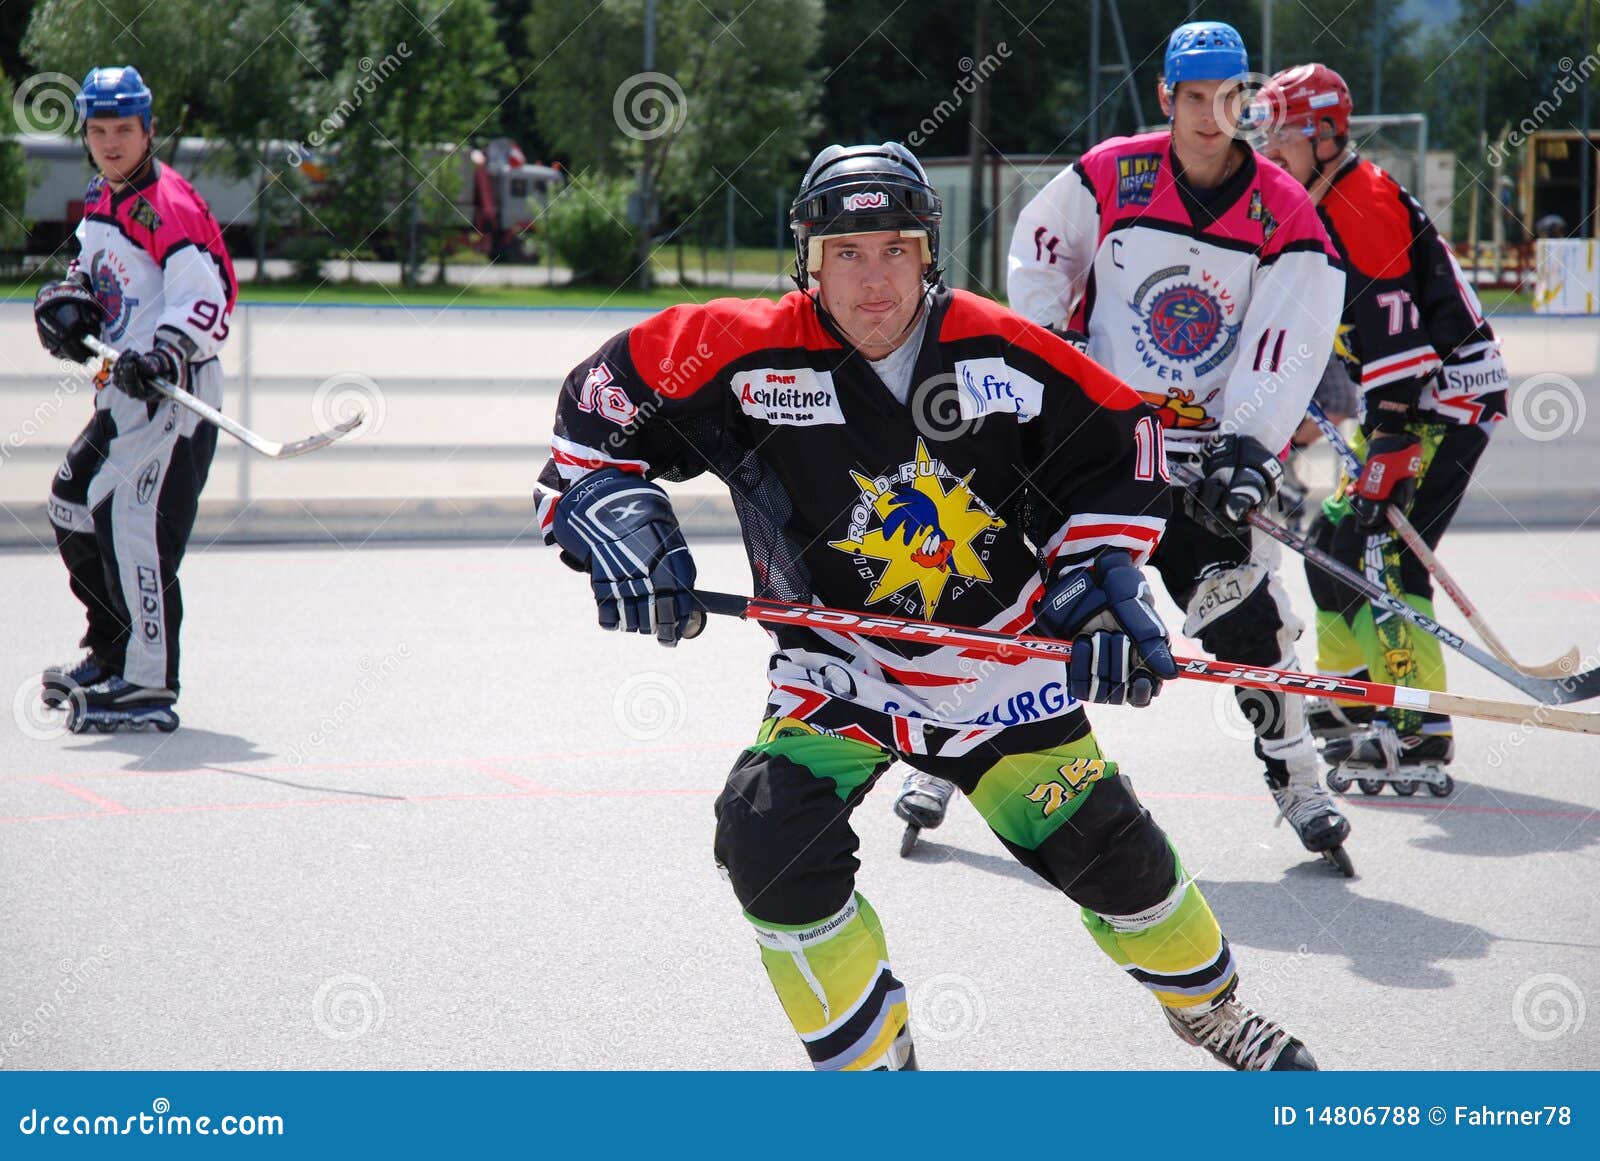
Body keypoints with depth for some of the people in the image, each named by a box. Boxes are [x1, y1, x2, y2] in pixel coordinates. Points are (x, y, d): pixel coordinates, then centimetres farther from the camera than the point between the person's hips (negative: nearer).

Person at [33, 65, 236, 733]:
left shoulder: (168, 205, -16)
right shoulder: (102, 201, 13)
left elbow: (205, 297, -24)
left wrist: (164, 356, -38)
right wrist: (66, 300, 10)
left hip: (173, 395, -10)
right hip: (123, 391, 10)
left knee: (131, 520, -19)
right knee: (73, 503, 18)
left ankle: (149, 686, -19)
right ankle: (112, 652, 31)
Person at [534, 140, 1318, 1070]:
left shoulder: (1000, 351, -12)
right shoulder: (748, 353, -17)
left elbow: (1118, 438, 2)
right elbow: (606, 400, -6)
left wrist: (1103, 580, -4)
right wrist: (616, 517, -20)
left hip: (1001, 663, 1)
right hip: (838, 671, -1)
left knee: (1107, 849, 7)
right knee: (769, 840, -23)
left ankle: (1215, 1009, 39)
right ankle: (871, 1063, -1)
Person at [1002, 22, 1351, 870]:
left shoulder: (1285, 216, -7)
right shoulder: (1109, 177, -5)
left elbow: (1288, 347, -12)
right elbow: (1038, 251, 11)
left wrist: (1246, 449, -23)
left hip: (1207, 447, -1)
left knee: (1247, 616, -10)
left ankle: (1295, 779, 6)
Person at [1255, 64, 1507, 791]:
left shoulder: (1366, 206, -18)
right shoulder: (1315, 213, 14)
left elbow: (1394, 337, -25)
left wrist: (1385, 459, -27)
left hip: (1451, 392, -10)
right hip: (1401, 399, 10)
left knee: (1385, 552, -18)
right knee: (1332, 540, 14)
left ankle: (1422, 737, -20)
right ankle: (1350, 702, 27)